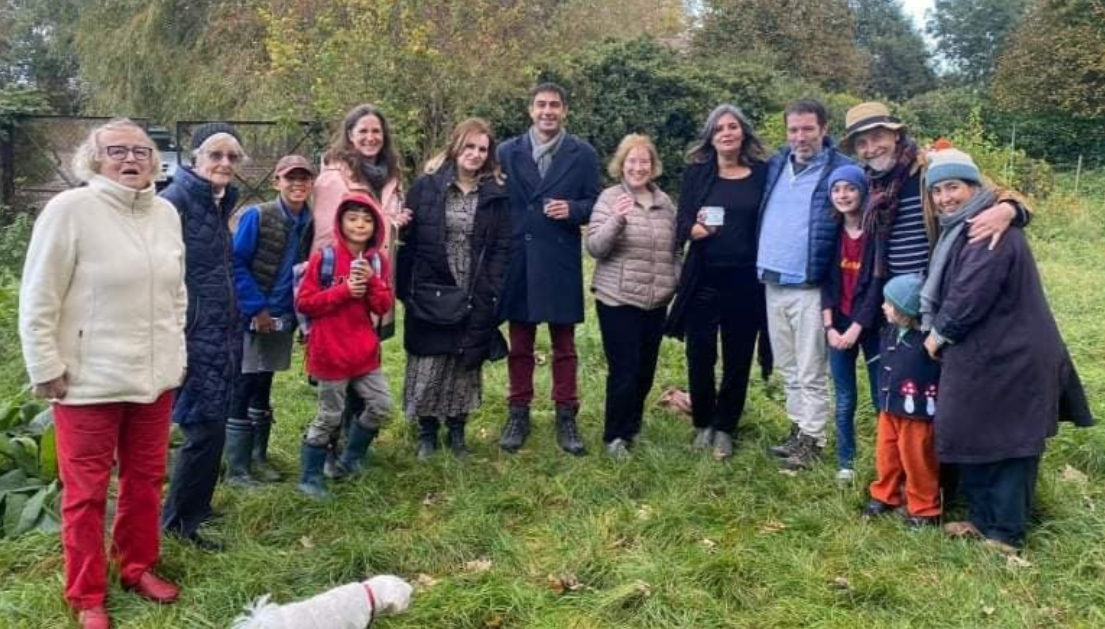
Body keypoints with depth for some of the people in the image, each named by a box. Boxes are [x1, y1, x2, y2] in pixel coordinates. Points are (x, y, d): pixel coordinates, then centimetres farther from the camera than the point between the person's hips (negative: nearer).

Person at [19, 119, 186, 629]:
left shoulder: (166, 213, 6)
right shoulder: (70, 209, -11)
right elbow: (38, 301, -10)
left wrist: (175, 352, 15)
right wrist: (46, 369, -10)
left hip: (156, 376, 5)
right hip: (90, 380, -5)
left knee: (146, 480, 16)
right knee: (86, 491, 7)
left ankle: (138, 568, 35)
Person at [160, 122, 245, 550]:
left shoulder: (220, 203, 13)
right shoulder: (175, 201, -13)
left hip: (221, 334, 8)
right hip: (193, 336, -8)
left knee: (212, 426, 14)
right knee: (205, 429, -5)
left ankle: (196, 508, 29)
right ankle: (177, 521, 11)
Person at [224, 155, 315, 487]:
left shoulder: (309, 224, 4)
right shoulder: (255, 216, -12)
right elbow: (235, 264, -13)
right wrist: (257, 308, -16)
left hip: (283, 320, 5)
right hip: (251, 316, -5)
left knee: (263, 388, 16)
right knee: (243, 390, -1)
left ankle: (258, 457, 27)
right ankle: (236, 469, 7)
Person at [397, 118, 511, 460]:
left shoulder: (495, 194, 4)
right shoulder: (426, 186, 0)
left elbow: (502, 247, 2)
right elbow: (408, 239, 0)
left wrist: (492, 291, -8)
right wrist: (405, 288, -6)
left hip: (475, 299, 1)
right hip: (430, 293, -1)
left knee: (466, 364, 8)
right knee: (427, 364, 4)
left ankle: (456, 430, 23)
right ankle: (426, 431, 19)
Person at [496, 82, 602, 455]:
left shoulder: (583, 154, 4)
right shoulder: (507, 152, 5)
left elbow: (596, 204, 4)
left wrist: (572, 210, -16)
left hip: (561, 262, -1)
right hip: (517, 261, 1)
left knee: (564, 344, 7)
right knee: (520, 344, 9)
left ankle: (566, 417, 16)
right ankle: (518, 414, 21)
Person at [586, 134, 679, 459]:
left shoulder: (665, 202, 8)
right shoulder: (609, 198, -6)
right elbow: (595, 248, -13)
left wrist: (676, 284, 12)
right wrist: (616, 220, -27)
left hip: (656, 302, 5)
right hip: (618, 300, -5)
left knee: (645, 369, 12)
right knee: (624, 370, -4)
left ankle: (633, 426, 32)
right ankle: (616, 435, 12)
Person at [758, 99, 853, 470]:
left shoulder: (841, 168, -8)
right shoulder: (775, 165, 10)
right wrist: (761, 262, 10)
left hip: (809, 286, -6)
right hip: (773, 282, 6)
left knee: (810, 372, 3)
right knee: (788, 367, 16)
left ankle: (811, 439, 14)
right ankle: (798, 428, 28)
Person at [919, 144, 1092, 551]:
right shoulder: (962, 228, 14)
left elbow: (971, 295, -24)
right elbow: (948, 291, 21)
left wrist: (939, 334, -11)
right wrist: (942, 333, 10)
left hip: (1006, 357, -10)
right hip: (982, 354, 10)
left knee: (1006, 443, 0)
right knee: (976, 439, 17)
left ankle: (1005, 533, 11)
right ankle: (984, 518, 29)